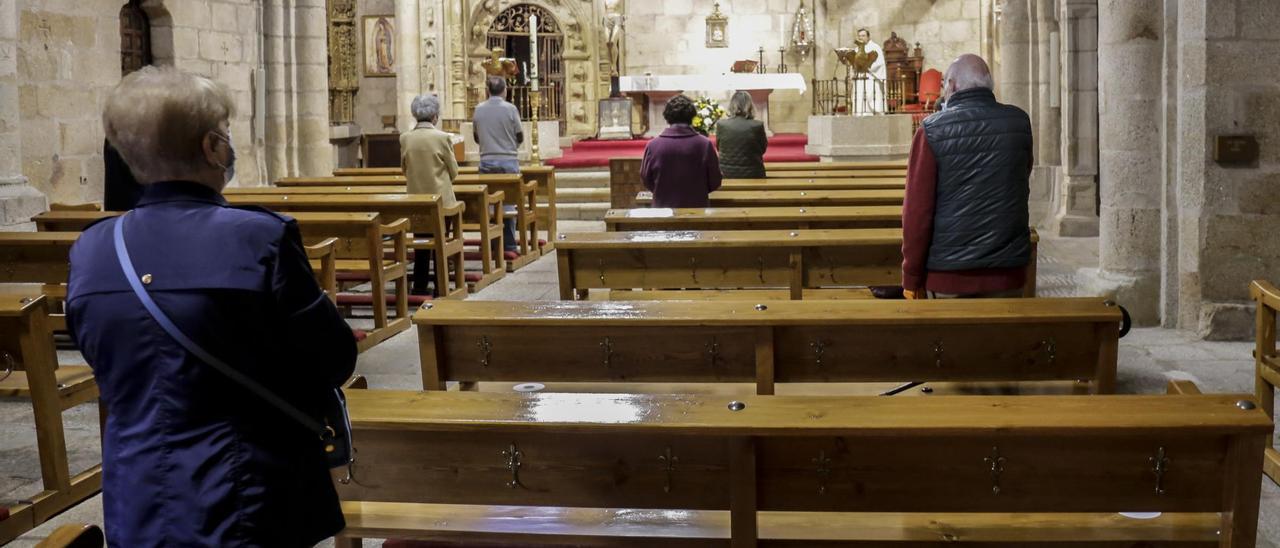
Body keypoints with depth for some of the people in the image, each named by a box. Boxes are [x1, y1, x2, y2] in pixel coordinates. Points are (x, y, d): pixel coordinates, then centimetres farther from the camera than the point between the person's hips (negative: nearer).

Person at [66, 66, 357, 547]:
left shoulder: (89, 251, -3)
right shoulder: (259, 238, -19)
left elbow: (111, 366, 11)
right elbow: (335, 360, -10)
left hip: (136, 506, 5)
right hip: (244, 502, -5)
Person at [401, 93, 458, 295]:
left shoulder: (405, 139, -4)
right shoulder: (442, 138, -13)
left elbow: (404, 169, 8)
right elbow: (453, 171, -4)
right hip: (441, 198, -3)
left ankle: (419, 286, 14)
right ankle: (441, 286, 10)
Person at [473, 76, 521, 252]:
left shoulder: (479, 109, 0)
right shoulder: (510, 108, -9)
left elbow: (477, 138, 10)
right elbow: (520, 137, -2)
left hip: (486, 161, 2)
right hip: (508, 160, -2)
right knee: (508, 201, 3)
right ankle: (509, 244, 3)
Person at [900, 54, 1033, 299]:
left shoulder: (932, 131, -9)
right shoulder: (1020, 123, 2)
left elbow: (917, 208, -10)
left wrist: (912, 277, -3)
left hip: (948, 276, -3)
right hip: (1007, 272, 3)